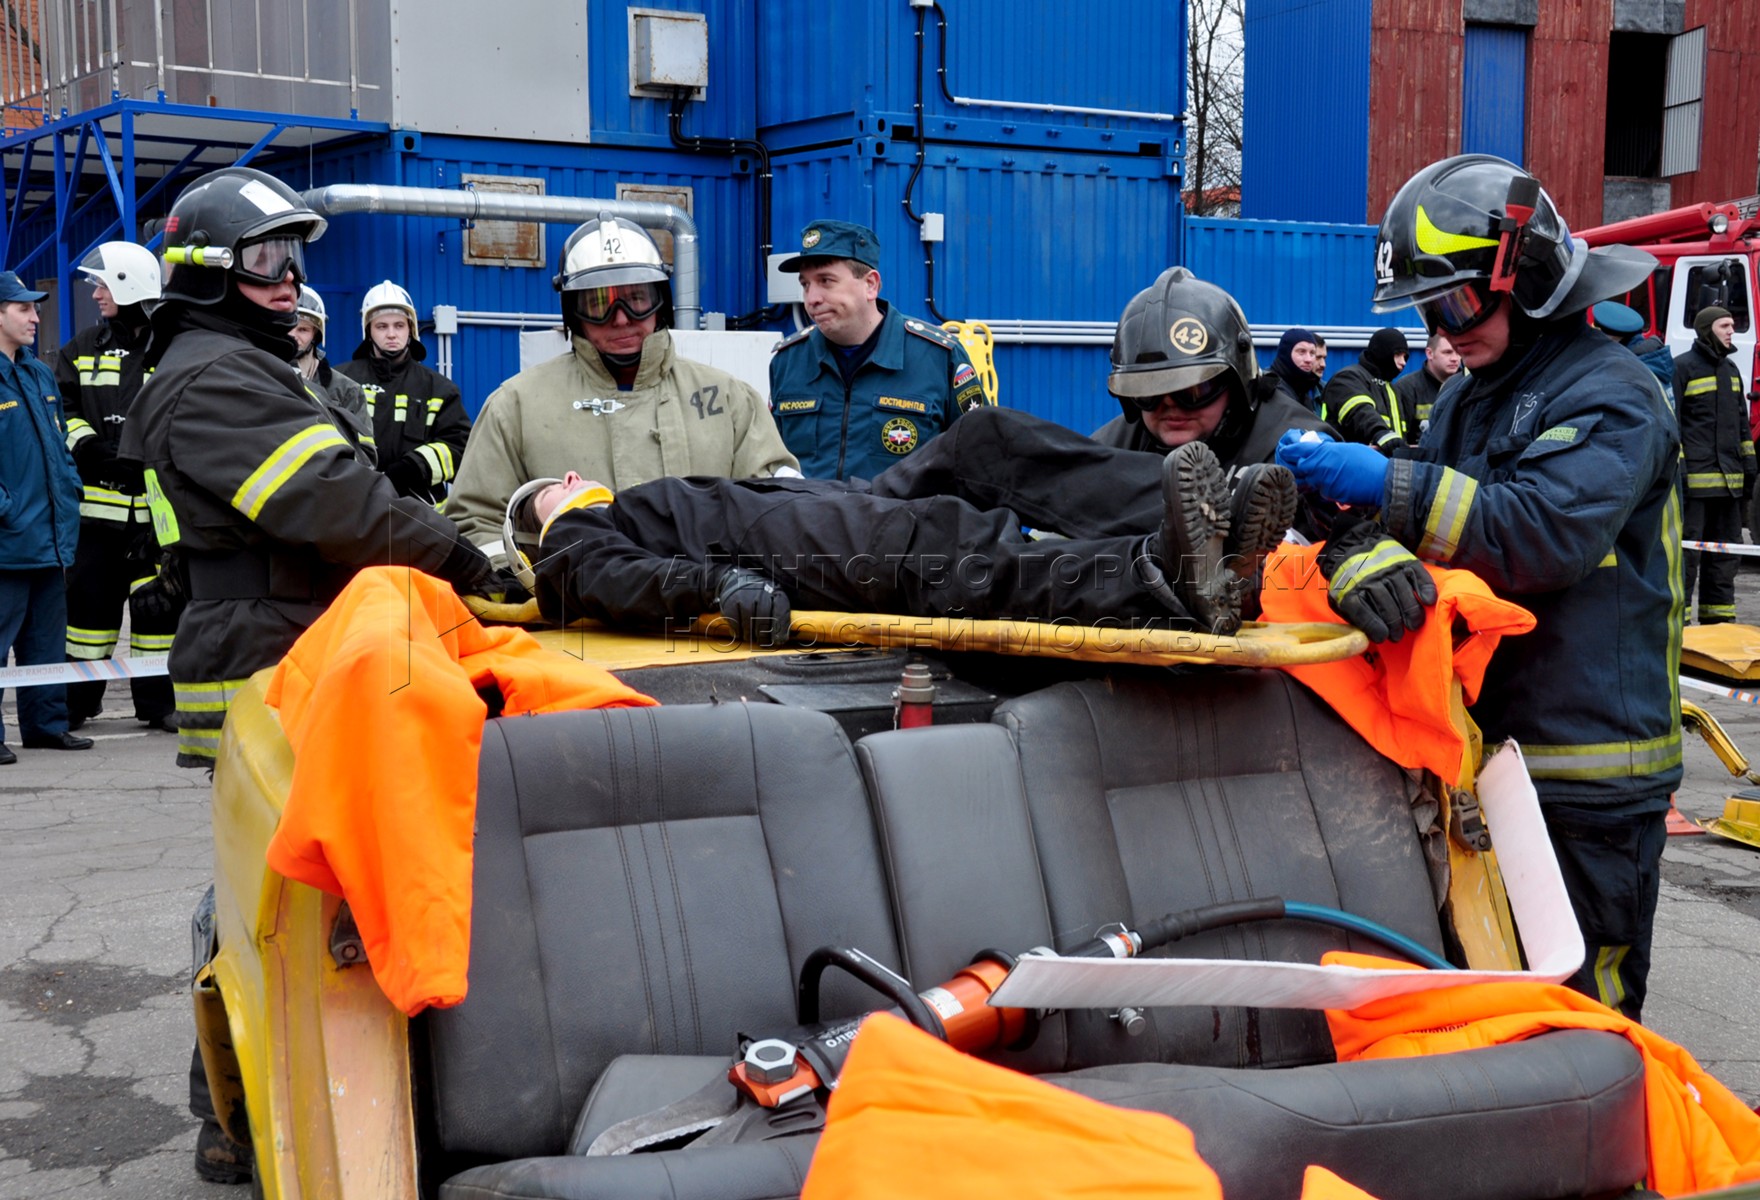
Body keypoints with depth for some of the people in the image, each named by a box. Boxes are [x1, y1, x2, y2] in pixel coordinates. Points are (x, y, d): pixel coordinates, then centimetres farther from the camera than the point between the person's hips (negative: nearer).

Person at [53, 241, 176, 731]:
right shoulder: (83, 348, 11)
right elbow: (60, 409, 9)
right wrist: (87, 446, -7)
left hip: (157, 503, -2)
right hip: (97, 501, 2)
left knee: (158, 600, 2)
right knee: (89, 596, 4)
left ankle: (157, 699, 12)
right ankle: (76, 699, 15)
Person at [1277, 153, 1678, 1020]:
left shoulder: (1610, 396, -10)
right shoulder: (1468, 399, 15)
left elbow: (1545, 535, -24)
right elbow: (1412, 520, 7)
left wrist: (1387, 484, -28)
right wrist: (1370, 554, -16)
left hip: (1588, 776, -8)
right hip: (1481, 749, 8)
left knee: (1577, 1001, 1)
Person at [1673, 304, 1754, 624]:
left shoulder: (1730, 368, 18)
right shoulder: (1682, 367, -6)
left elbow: (1741, 420, 23)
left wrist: (1748, 462, 18)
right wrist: (1675, 465, -17)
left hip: (1728, 479, 8)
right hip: (1695, 476, -8)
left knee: (1724, 549, 11)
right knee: (1687, 549, -7)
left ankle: (1718, 619, 18)